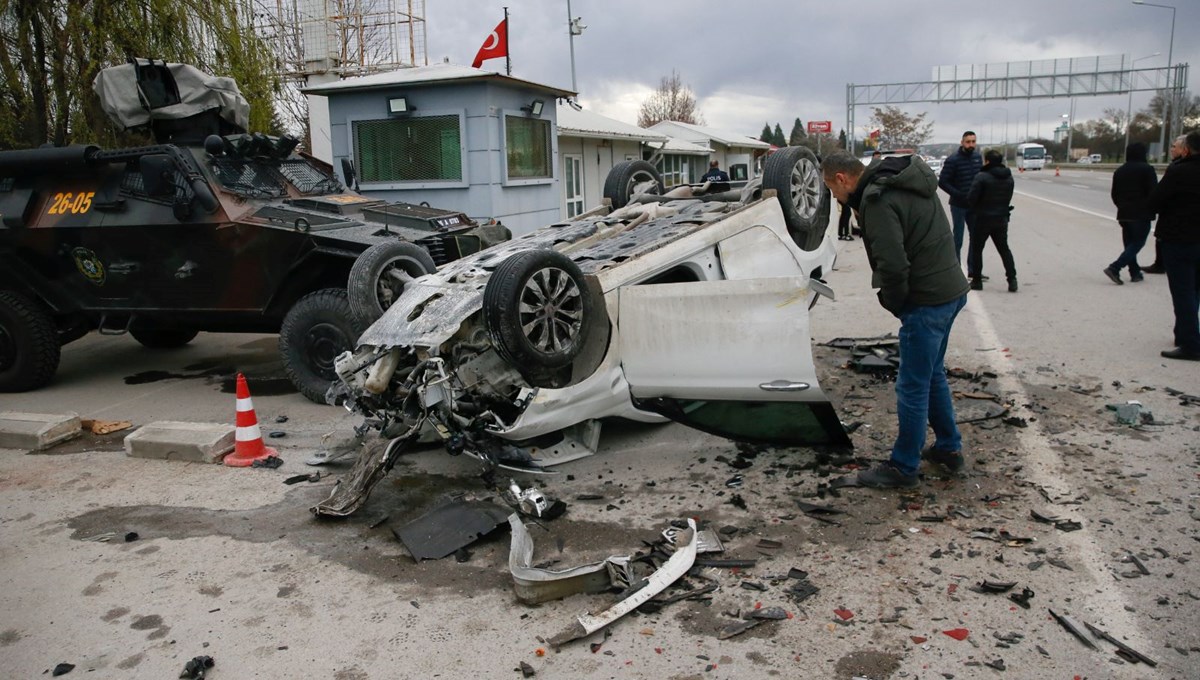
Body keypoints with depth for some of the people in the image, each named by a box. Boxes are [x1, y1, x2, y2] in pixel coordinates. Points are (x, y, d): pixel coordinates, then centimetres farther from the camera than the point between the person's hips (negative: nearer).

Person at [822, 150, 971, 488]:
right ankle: (948, 447, 36)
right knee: (933, 375, 24)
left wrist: (892, 303, -7)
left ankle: (903, 467, 14)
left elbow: (892, 265, -26)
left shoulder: (878, 200, -20)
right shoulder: (906, 181, 11)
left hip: (927, 301, -10)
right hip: (951, 290, 10)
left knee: (912, 387, 1)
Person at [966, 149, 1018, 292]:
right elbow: (1008, 198, 8)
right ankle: (1012, 280, 6)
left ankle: (977, 280, 10)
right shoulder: (1009, 178, 5)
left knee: (976, 249, 9)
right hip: (1002, 218, 5)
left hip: (983, 218, -5)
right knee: (1004, 249, 14)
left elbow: (971, 198, -18)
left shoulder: (982, 177, -17)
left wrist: (976, 209, 2)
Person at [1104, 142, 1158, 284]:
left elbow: (1114, 194, 12)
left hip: (1124, 213, 6)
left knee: (1129, 243, 12)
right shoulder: (1147, 169, -11)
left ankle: (1135, 272, 15)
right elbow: (1153, 192, -13)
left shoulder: (1119, 171, 9)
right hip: (1142, 214, -6)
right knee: (1137, 242, -2)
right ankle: (1114, 268, -16)